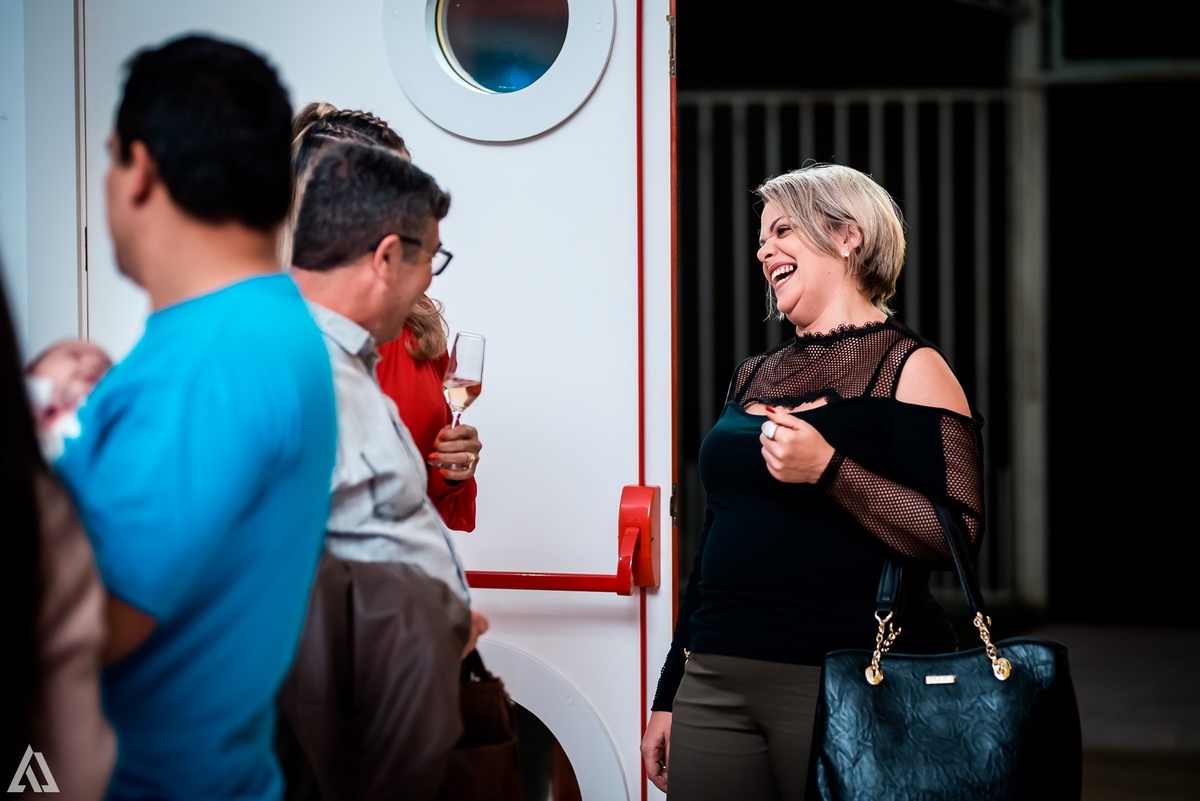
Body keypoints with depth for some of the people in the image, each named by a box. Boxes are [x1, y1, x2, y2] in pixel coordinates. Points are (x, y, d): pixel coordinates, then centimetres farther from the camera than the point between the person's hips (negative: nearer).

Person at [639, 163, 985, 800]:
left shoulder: (907, 366, -3)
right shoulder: (753, 377, 16)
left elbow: (959, 535, -13)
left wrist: (828, 470, -23)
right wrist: (668, 694, 17)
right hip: (715, 678, 6)